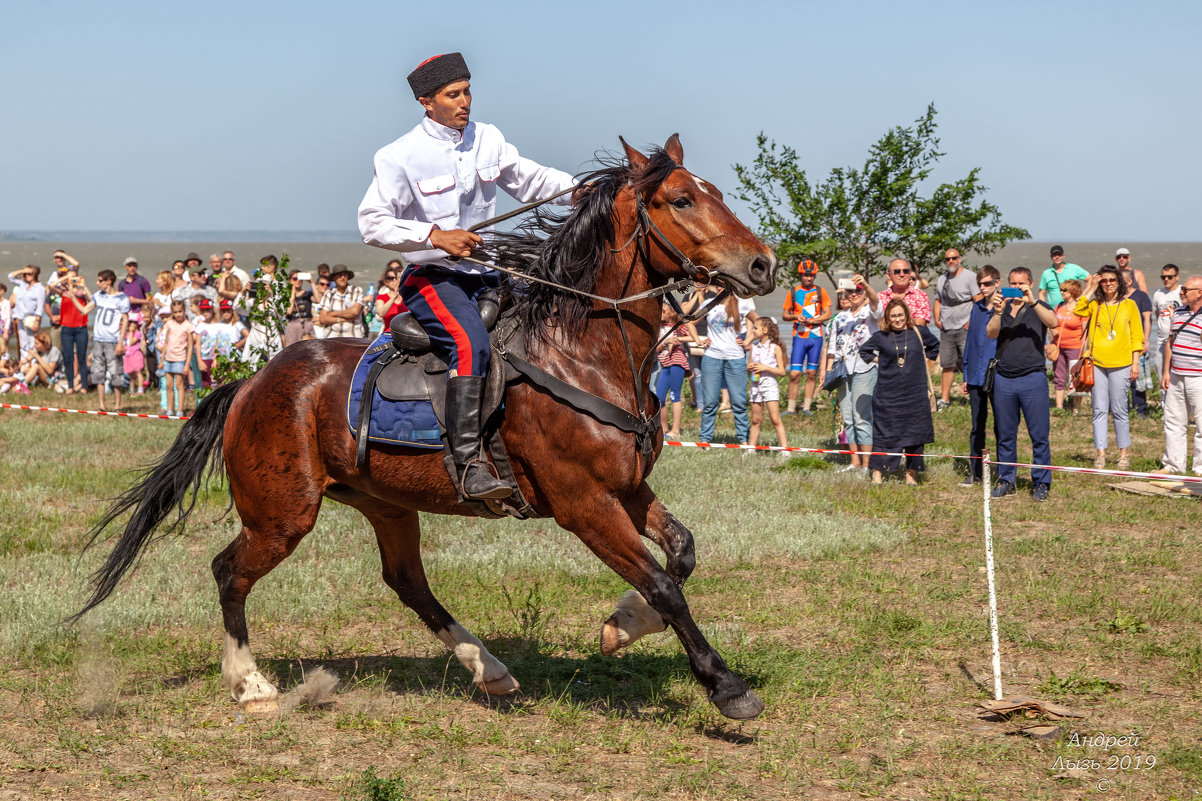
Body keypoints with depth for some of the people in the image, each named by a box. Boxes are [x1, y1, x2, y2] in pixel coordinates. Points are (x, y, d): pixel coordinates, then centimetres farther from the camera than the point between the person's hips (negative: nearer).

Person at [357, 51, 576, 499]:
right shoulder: (400, 157, -7)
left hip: (485, 275, 7)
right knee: (469, 343, -32)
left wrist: (576, 190, 1)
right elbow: (371, 222, -11)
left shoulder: (487, 140, 8)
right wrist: (436, 236, -21)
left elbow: (528, 180, 20)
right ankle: (469, 463, -35)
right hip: (431, 277, -7)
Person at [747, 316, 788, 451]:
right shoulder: (754, 346, 10)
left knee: (775, 419, -10)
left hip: (770, 384, -5)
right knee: (756, 420, 9)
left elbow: (782, 371, -6)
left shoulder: (775, 348, -5)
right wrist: (749, 367, -3)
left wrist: (766, 368, -16)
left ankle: (784, 449, -10)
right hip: (755, 384, 5)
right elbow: (748, 366, 20)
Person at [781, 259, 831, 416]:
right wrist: (795, 316, -11)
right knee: (794, 374, -7)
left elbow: (828, 314, 1)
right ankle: (791, 407, -2)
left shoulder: (820, 292, 5)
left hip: (816, 337, 1)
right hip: (799, 337, -1)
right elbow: (785, 314, 10)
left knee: (812, 373, 3)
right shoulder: (794, 292, 6)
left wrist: (811, 320, -13)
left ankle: (806, 407, 10)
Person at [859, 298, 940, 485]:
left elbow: (934, 346, 23)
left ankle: (911, 473, 12)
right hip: (888, 395, -1)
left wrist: (923, 359, 11)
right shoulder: (881, 337, 1)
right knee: (884, 433, -1)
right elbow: (864, 351, 17)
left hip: (914, 393, 1)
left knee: (914, 433, 3)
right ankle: (877, 472, 3)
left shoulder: (919, 332, 4)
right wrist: (878, 360, 5)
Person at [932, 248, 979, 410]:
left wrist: (971, 321, -15)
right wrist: (937, 319, 9)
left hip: (965, 328, -6)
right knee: (947, 365, 8)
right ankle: (944, 399, 12)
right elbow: (938, 301, 25)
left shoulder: (970, 276, -3)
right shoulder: (941, 280, 17)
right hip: (946, 329, 6)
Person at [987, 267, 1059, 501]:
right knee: (1005, 435, 8)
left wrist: (1032, 302, -26)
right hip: (1004, 379, 3)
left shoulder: (1038, 308, 6)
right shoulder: (1001, 308, 12)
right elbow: (990, 334, -4)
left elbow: (1053, 323, -16)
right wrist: (998, 312, -21)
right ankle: (1006, 481, 17)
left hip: (1033, 377, -3)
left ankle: (1041, 483, 4)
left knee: (1039, 435, -3)